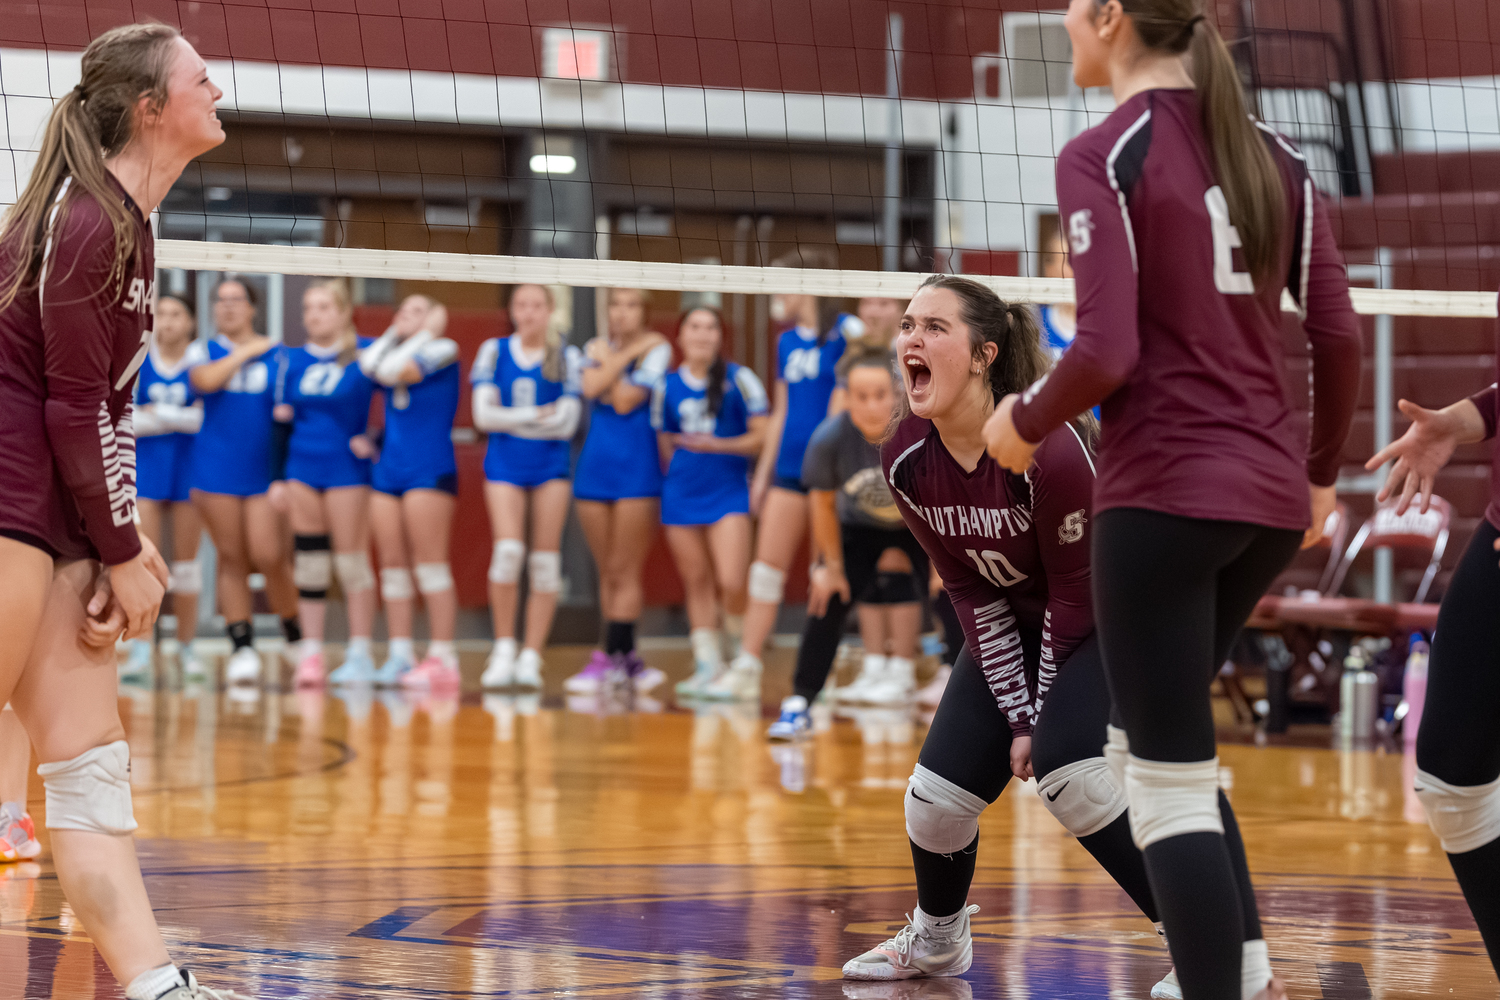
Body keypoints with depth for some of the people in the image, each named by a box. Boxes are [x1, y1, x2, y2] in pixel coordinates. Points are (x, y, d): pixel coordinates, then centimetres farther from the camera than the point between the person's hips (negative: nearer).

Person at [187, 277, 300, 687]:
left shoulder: (277, 354, 9)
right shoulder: (203, 351, 9)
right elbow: (205, 380, -13)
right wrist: (245, 351, -7)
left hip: (265, 469, -1)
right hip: (216, 471, 1)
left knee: (269, 557, -9)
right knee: (231, 559, 1)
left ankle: (295, 634, 10)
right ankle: (242, 647, 4)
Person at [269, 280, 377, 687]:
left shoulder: (366, 354, -4)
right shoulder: (292, 361, 9)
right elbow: (282, 422, 12)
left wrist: (377, 442, -11)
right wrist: (277, 478, 7)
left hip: (347, 471, -4)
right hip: (302, 468, 4)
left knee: (351, 561, -2)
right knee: (308, 561, 2)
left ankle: (359, 654, 4)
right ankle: (310, 653, 6)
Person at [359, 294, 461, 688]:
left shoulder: (441, 349, -2)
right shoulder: (394, 349, 19)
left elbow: (393, 371, -14)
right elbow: (370, 364, -3)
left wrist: (425, 333, -4)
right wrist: (394, 331, 7)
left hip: (430, 470, -7)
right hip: (389, 470, 7)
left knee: (430, 563, -9)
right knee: (392, 564, 3)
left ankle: (442, 655, -8)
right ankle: (400, 652, 6)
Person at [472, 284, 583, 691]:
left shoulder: (567, 356, 2)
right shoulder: (494, 351, 5)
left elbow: (566, 422, -5)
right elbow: (483, 415, -3)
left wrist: (511, 421, -6)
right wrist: (534, 416, -8)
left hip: (550, 466, 0)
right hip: (505, 464, 0)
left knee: (545, 561, -2)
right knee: (508, 550, -16)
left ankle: (531, 657, 4)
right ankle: (503, 647, -2)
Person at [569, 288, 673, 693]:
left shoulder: (656, 349, -4)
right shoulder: (597, 348, 12)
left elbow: (626, 401, -14)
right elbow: (591, 388, -10)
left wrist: (609, 361, -3)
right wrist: (627, 355, -10)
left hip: (638, 469, -5)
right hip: (595, 468, 5)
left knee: (624, 572, -6)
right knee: (607, 572, 7)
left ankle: (610, 657, -7)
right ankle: (627, 659, 12)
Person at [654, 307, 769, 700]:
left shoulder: (739, 379, -4)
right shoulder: (666, 386, 7)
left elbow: (762, 436, -7)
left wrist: (718, 445, -18)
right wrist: (675, 479, 12)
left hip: (729, 492, -4)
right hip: (681, 496, 4)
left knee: (731, 584, -15)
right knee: (696, 585, 7)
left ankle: (746, 667, -4)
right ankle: (707, 667, 14)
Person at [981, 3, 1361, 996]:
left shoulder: (1103, 157, -9)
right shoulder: (1271, 151, 9)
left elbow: (1108, 353, -17)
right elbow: (1339, 335, 7)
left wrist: (1025, 421, 1)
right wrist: (1322, 469, 21)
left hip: (1162, 490, -7)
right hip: (1272, 495, 7)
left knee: (1169, 779, -2)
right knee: (1158, 738, 23)